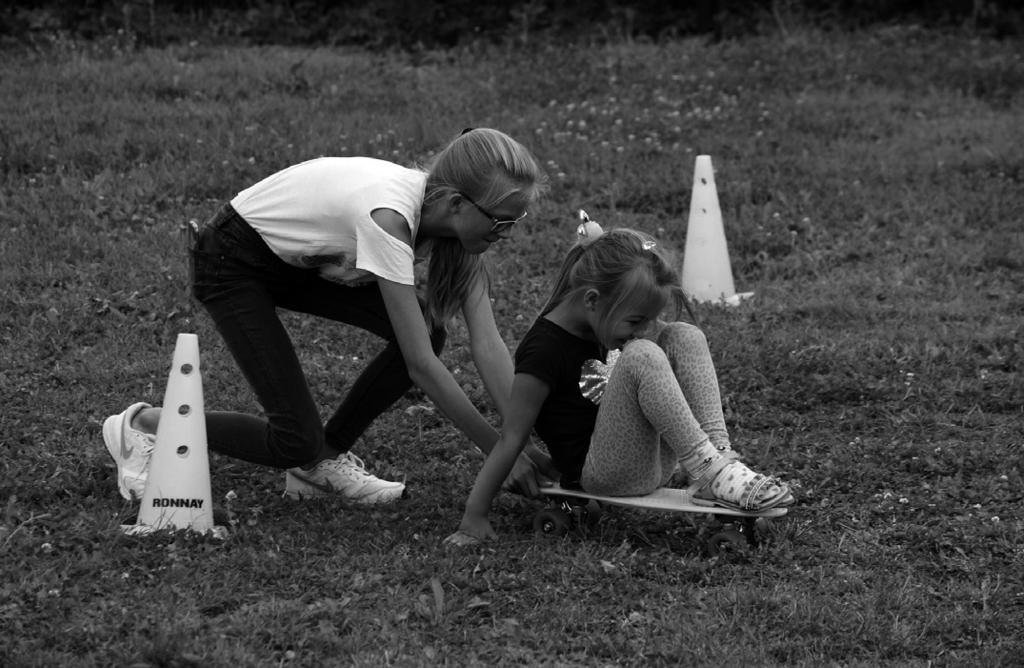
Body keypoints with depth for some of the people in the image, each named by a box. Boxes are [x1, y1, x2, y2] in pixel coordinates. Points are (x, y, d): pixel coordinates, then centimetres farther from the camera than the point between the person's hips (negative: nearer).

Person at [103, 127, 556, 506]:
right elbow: (421, 365, -36)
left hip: (298, 259, 8)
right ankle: (140, 426, 5)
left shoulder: (459, 217, -16)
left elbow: (487, 344, -15)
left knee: (424, 329, -12)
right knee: (296, 440, -14)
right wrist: (500, 451, -31)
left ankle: (326, 459, 4)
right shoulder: (388, 217, -38)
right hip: (231, 262, -8)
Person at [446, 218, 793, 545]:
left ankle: (721, 458, -17)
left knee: (685, 337, -4)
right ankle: (706, 469, -27)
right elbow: (511, 439, -16)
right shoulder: (546, 348, -18)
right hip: (598, 476, -9)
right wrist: (474, 517, -17)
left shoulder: (600, 327, 7)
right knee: (642, 356, -29)